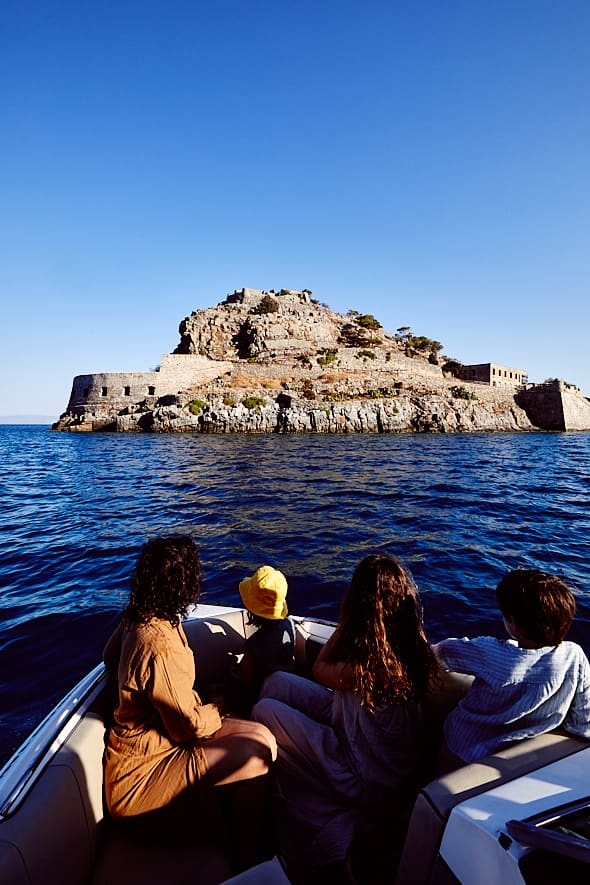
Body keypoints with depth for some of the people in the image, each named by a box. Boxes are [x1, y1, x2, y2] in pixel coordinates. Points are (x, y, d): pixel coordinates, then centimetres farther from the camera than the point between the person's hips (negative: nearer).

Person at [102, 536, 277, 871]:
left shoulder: (137, 618, -5)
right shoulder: (160, 647, -33)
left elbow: (110, 656, 16)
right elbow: (190, 727, -23)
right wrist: (217, 711, -2)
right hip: (142, 771, -8)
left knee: (261, 735, -2)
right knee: (259, 754, -16)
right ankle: (249, 862, 7)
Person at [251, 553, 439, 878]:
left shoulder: (364, 667, -36)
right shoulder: (414, 645, -14)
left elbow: (320, 670, -12)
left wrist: (344, 623, -14)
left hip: (368, 783, -7)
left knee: (264, 711, -3)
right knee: (277, 682, 5)